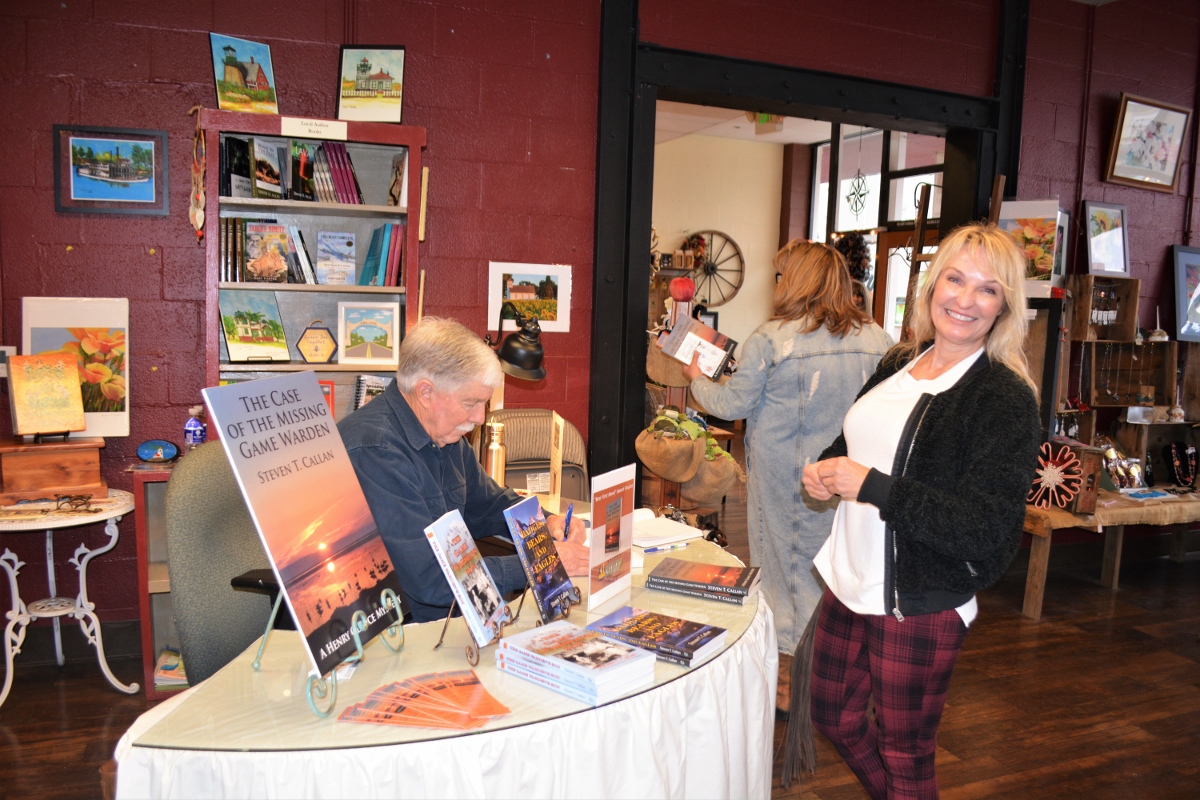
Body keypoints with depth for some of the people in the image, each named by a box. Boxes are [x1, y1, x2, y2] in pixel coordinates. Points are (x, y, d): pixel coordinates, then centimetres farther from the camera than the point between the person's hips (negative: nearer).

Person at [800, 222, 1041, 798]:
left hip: (919, 606, -7)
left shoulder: (1006, 398, -16)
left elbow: (986, 532, -23)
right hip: (849, 580, 7)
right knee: (833, 715, 23)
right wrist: (823, 472, -1)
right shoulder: (899, 364, 5)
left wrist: (871, 487, -26)